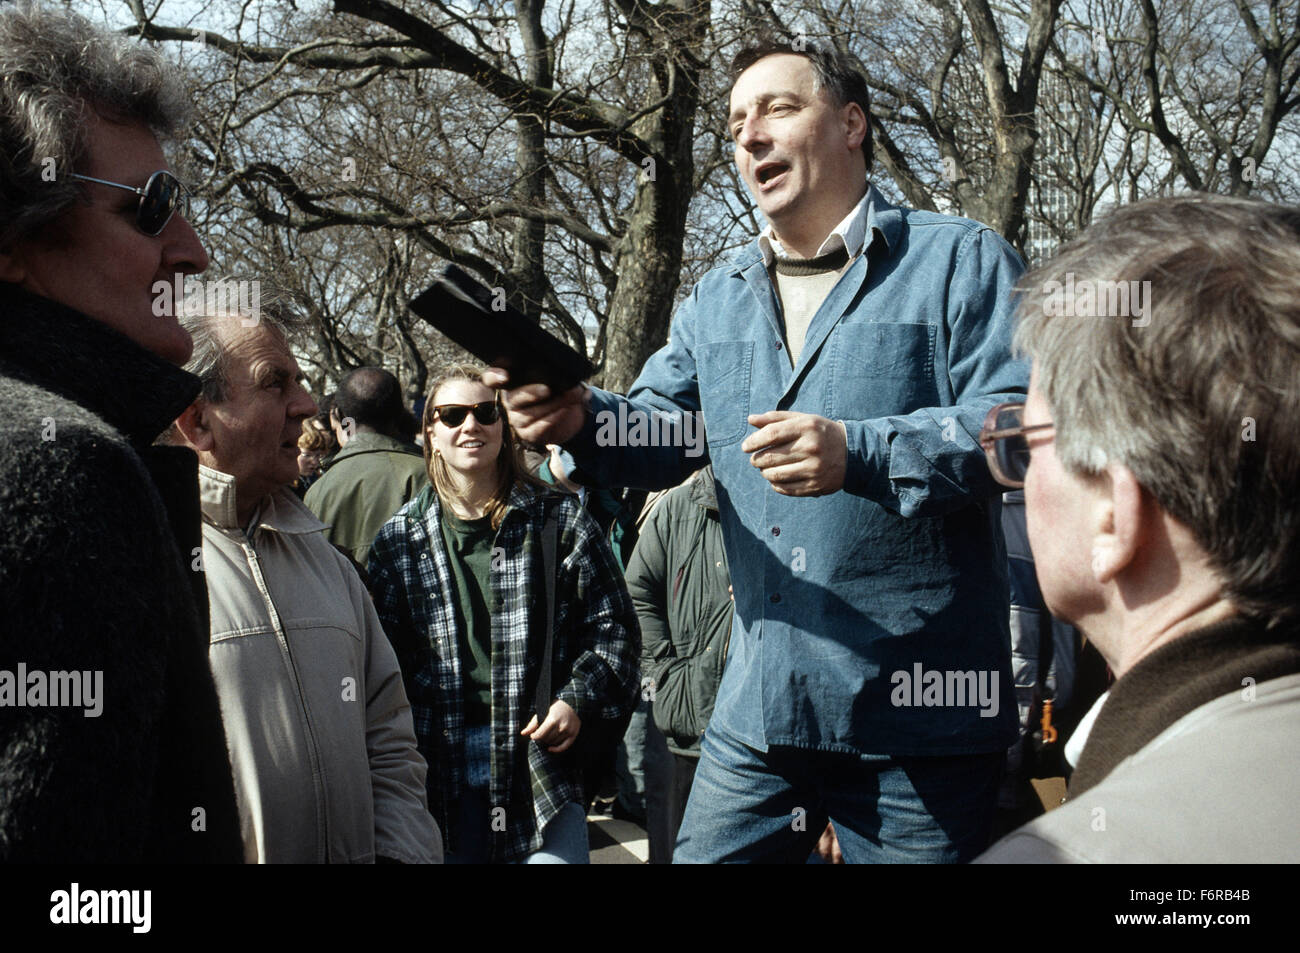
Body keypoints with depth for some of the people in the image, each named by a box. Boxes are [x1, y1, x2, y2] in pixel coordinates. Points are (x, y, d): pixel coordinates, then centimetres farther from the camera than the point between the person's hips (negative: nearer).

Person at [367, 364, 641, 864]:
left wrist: (578, 701, -10)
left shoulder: (558, 519, 1)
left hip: (542, 751, -1)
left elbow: (613, 626, 4)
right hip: (440, 773, 2)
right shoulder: (398, 540, 7)